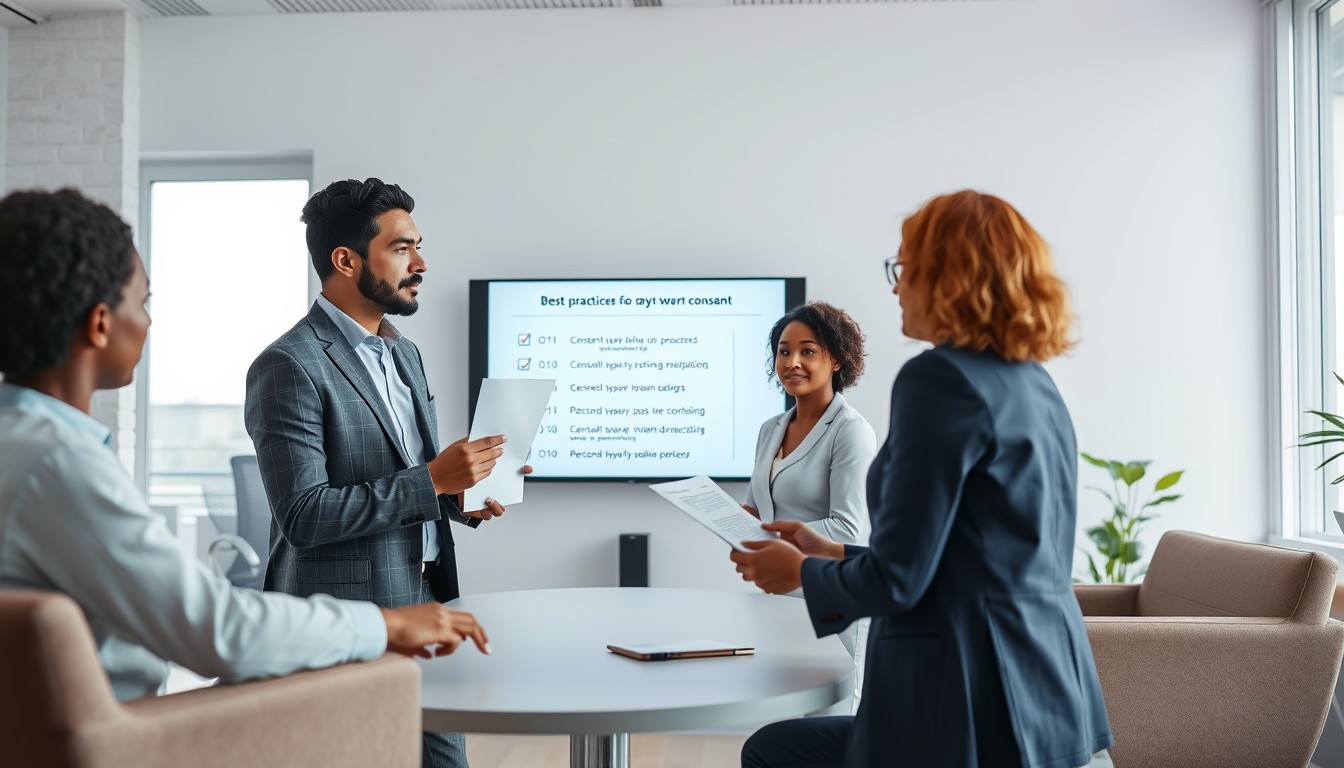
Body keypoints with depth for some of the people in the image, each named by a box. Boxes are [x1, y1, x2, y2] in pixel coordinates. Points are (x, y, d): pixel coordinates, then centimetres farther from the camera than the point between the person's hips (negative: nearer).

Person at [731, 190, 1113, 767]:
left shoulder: (940, 378, -17)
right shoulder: (1036, 385, 12)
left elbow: (897, 581, -17)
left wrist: (800, 573, 2)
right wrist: (832, 554, 22)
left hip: (978, 712, -9)